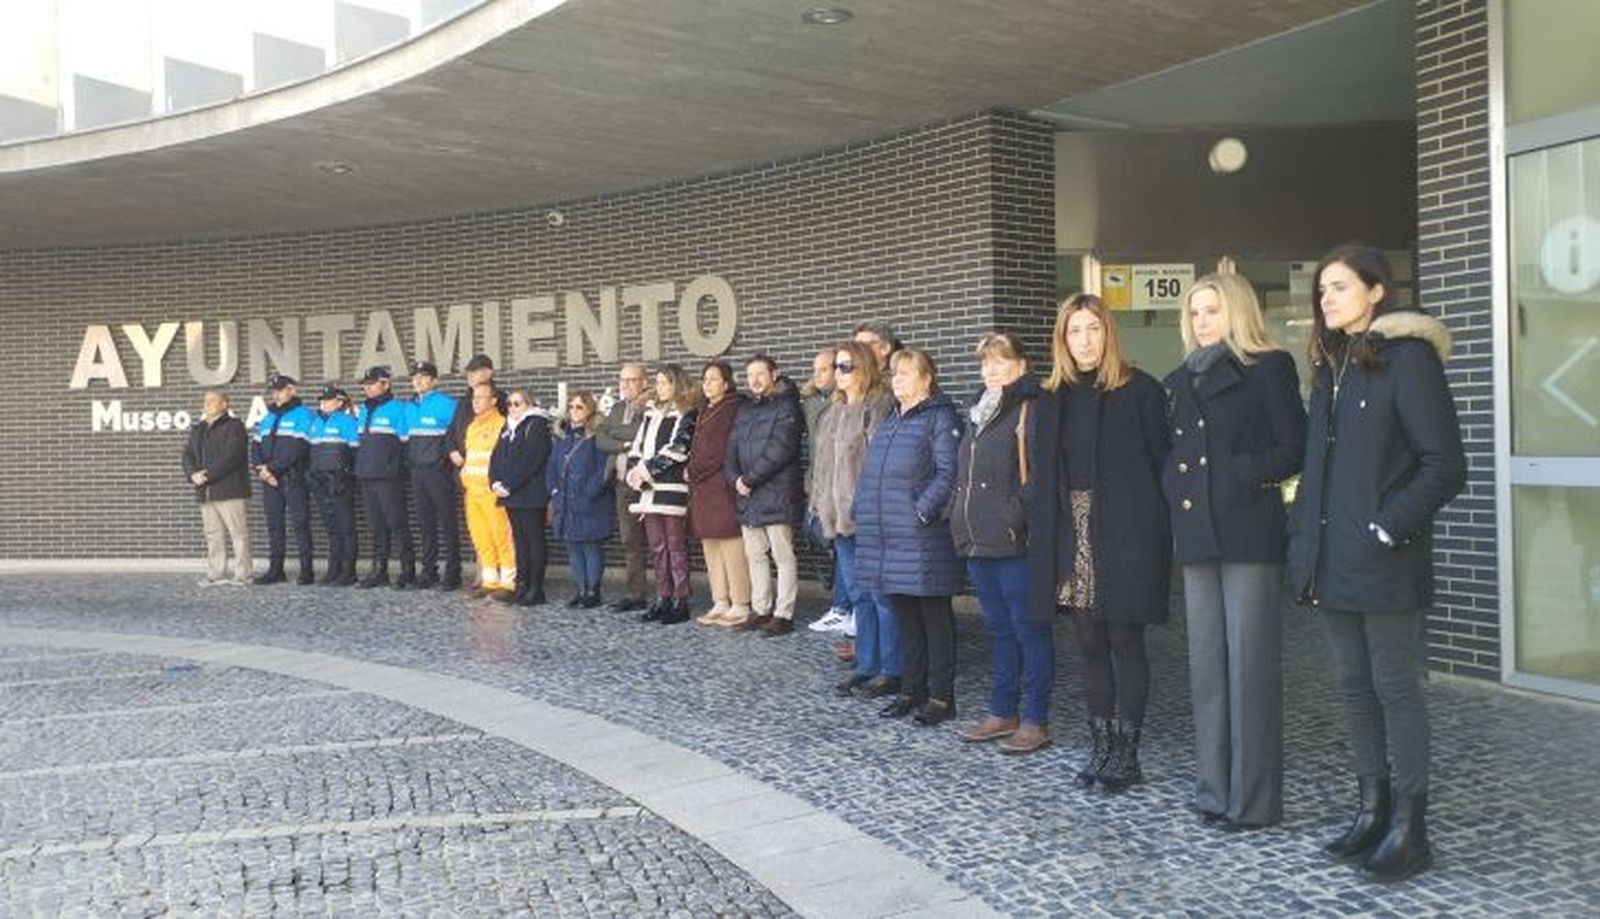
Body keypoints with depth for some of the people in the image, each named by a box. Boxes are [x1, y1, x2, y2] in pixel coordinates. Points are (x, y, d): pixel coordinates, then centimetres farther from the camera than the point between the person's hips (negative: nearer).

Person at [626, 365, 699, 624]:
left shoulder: (686, 415, -3)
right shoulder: (651, 413, 20)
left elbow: (676, 450, -12)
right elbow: (637, 446, 17)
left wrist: (647, 469, -10)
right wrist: (634, 472, 0)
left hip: (672, 489, -7)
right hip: (648, 491, 7)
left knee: (676, 547, -4)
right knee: (657, 548, 9)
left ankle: (680, 602, 0)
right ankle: (662, 600, 15)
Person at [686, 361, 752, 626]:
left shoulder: (734, 408, -7)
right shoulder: (705, 410, 20)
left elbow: (725, 450, -12)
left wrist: (694, 470, -6)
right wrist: (692, 470, 4)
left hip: (723, 487, -9)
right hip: (703, 489, 9)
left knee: (731, 546, -7)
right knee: (710, 547, 9)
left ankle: (740, 606, -1)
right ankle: (720, 604, 16)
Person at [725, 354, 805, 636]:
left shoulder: (786, 406, -5)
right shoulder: (745, 409, 18)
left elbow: (780, 449, -15)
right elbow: (732, 448, 14)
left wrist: (749, 479, -14)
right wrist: (735, 478, -4)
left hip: (776, 495, -8)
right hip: (747, 497, 8)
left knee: (783, 557, -3)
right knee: (755, 556, 12)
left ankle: (783, 614, 1)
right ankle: (760, 610, 20)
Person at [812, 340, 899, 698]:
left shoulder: (880, 406, -9)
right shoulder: (834, 413, 19)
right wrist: (821, 504, 16)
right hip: (840, 517, 9)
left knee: (881, 594, -2)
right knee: (858, 594, 13)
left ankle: (891, 671, 6)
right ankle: (866, 665, 21)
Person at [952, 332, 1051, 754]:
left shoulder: (1031, 411, -9)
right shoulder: (980, 412, 18)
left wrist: (1029, 527, -19)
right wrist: (962, 523, 17)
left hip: (1015, 543, -8)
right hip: (979, 543, 9)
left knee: (1029, 630, 1)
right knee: (998, 629, 16)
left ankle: (1035, 721, 10)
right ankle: (1003, 713, 26)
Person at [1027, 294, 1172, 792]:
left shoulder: (1139, 390, -2)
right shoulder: (1051, 398, 11)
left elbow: (1159, 462, -5)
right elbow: (1042, 473, 10)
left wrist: (1156, 534, -11)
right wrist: (1040, 534, 3)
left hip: (1123, 537, -5)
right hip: (1071, 540, 5)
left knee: (1125, 643, 3)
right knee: (1091, 646, 11)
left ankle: (1126, 753, 14)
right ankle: (1101, 746, 23)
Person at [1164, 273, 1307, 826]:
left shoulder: (1269, 368, 0)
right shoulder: (1183, 381, 17)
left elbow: (1294, 449, -5)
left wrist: (1240, 476, -14)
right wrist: (1175, 488, 2)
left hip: (1249, 534, -6)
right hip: (1197, 535, 6)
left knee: (1250, 663, -3)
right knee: (1207, 664, 9)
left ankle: (1254, 798, 6)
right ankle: (1215, 789, 18)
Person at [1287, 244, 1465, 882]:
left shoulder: (1407, 359, -8)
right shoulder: (1331, 366, 14)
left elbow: (1444, 465, -13)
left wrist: (1386, 529, -16)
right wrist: (1305, 537, 8)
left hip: (1384, 564, -7)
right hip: (1332, 561, 7)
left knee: (1396, 688, 1)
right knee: (1354, 686, 13)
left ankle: (1409, 827, 12)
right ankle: (1373, 808, 24)